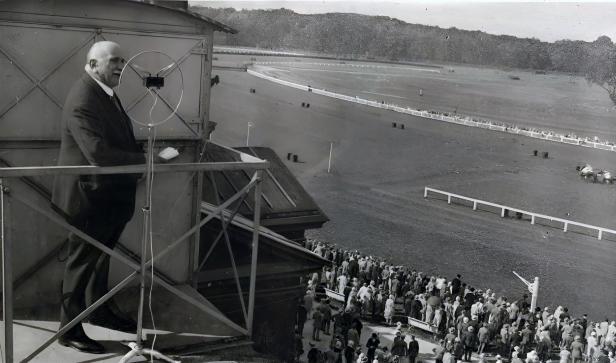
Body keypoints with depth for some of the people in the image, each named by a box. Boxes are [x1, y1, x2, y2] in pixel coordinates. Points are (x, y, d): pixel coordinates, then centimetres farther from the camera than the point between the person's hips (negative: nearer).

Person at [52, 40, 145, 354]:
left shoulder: (105, 92, 6)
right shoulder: (83, 100, -25)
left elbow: (121, 138, 13)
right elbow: (99, 154, -32)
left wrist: (144, 154, -4)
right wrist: (144, 160, -26)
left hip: (109, 196, 9)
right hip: (88, 197, -9)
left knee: (100, 257, 24)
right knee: (81, 263, 5)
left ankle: (100, 310, 42)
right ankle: (69, 330, 21)